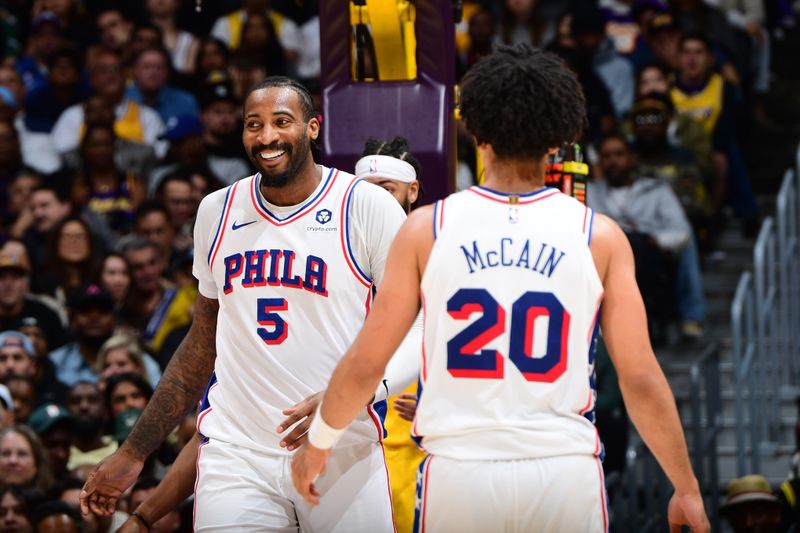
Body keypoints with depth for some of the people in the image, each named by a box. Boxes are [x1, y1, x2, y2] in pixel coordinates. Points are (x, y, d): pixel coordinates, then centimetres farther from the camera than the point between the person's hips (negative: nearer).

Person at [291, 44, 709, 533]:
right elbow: (641, 378, -1)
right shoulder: (599, 237, 0)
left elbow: (365, 365, 4)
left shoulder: (427, 228, 1)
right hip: (566, 474, 0)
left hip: (459, 474, 0)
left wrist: (317, 444, 21)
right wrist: (687, 490, 9)